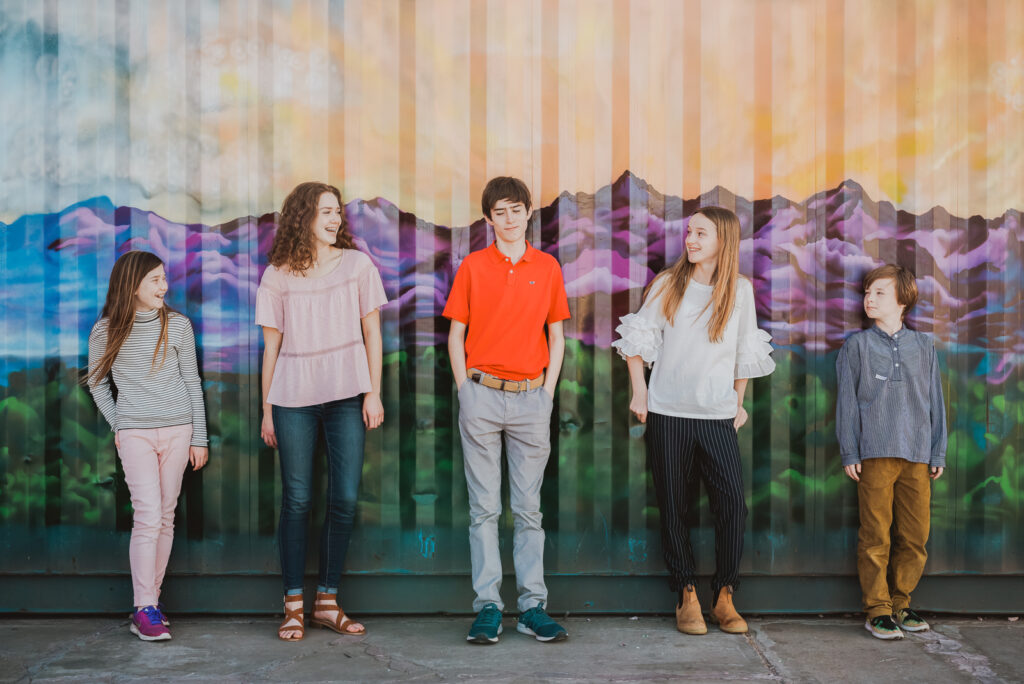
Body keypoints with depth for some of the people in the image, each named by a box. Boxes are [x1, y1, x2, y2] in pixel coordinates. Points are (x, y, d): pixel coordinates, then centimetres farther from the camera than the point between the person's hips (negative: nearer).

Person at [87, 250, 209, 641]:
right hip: (134, 433, -2)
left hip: (177, 430, 2)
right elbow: (97, 382, 13)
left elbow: (192, 382, 7)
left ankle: (151, 597, 13)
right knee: (148, 516, -11)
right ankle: (145, 610, -7)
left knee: (165, 516, 4)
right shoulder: (106, 331, 0)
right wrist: (117, 425, 6)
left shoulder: (177, 325, 3)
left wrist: (199, 437, 6)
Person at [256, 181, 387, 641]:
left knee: (344, 499, 0)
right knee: (297, 500, 0)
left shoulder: (356, 264, 6)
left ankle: (327, 601, 13)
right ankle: (293, 606, 9)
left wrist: (374, 393, -2)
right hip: (293, 399, -1)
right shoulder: (278, 276, 5)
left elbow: (372, 332, 5)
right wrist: (267, 409, 6)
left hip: (346, 396, 1)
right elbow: (272, 345, 8)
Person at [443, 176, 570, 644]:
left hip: (531, 398, 1)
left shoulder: (547, 267, 7)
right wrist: (467, 391, -2)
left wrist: (547, 394, 2)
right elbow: (456, 334, 6)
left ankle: (532, 607, 10)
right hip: (481, 394, -1)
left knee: (528, 508, 5)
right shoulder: (472, 266, 4)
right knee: (484, 508, 2)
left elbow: (556, 336, 10)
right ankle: (487, 606, 7)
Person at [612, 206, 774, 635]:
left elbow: (745, 353, 15)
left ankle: (724, 597, 2)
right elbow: (639, 338, 9)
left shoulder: (740, 290, 5)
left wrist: (738, 403, 14)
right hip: (667, 413, 0)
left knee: (732, 501, -10)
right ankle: (686, 596, 13)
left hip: (717, 416, 0)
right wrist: (639, 391, 2)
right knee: (673, 505, 2)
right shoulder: (667, 284, 3)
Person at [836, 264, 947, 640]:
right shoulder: (856, 345, 6)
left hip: (917, 456, 3)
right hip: (875, 454, -2)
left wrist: (938, 453, 9)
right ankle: (877, 609, 6)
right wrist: (849, 454, -2)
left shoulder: (923, 346, 12)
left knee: (915, 536, 4)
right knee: (876, 536, -3)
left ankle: (900, 602, 19)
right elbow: (847, 401, 4)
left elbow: (935, 402, 13)